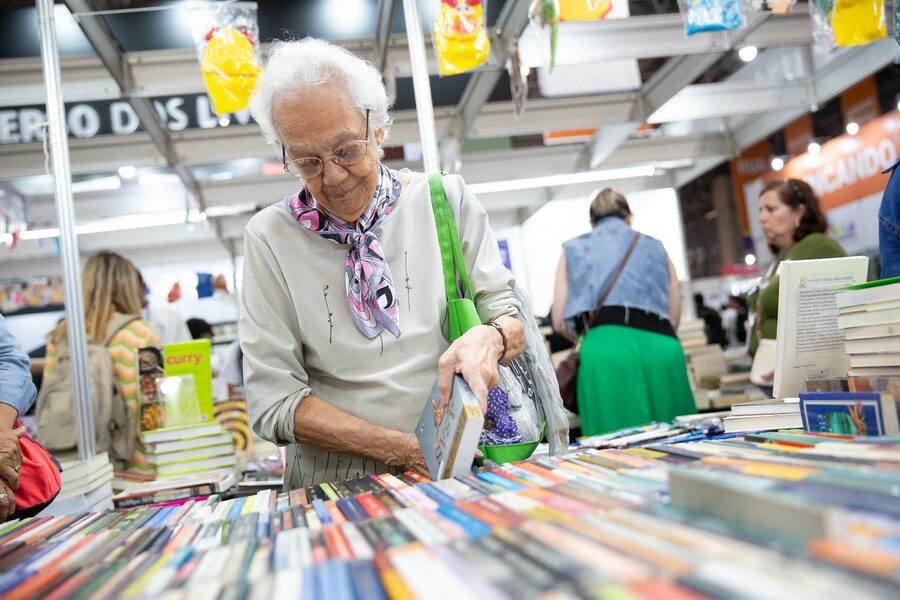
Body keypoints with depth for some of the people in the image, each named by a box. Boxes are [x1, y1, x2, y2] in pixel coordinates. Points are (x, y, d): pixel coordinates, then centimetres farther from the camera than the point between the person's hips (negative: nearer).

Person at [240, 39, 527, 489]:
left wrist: (490, 339, -17)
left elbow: (510, 316, 7)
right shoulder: (268, 237, 0)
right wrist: (404, 450, -14)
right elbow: (273, 400, -4)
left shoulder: (447, 199, 3)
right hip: (335, 482, 0)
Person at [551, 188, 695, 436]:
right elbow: (674, 317, 21)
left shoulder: (574, 249, 20)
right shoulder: (655, 247, 26)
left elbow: (559, 322, 14)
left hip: (604, 350, -2)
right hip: (661, 348, 2)